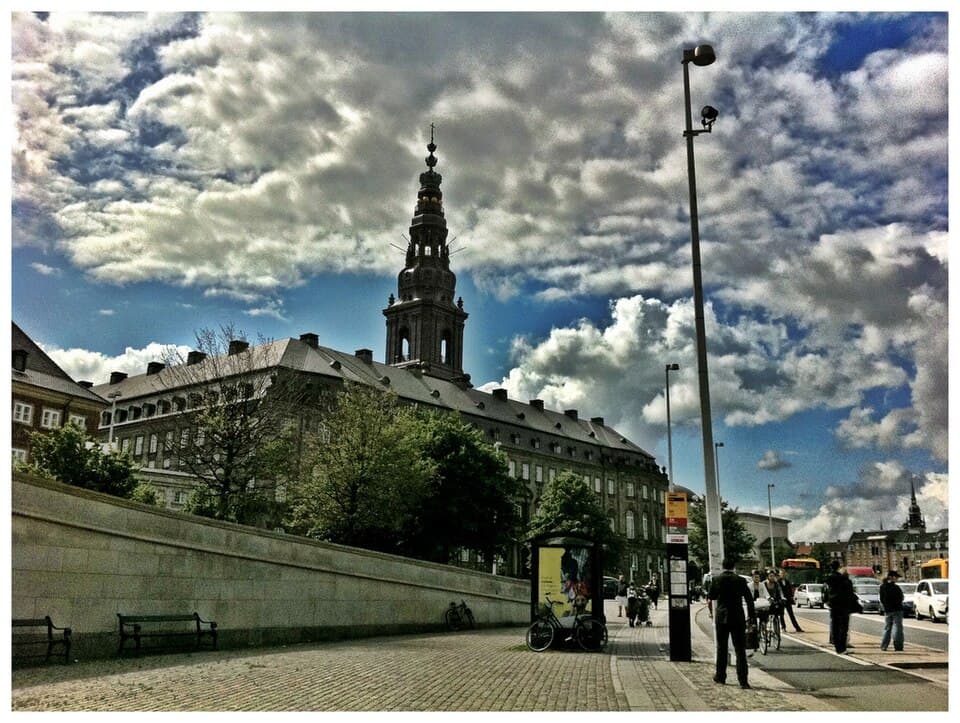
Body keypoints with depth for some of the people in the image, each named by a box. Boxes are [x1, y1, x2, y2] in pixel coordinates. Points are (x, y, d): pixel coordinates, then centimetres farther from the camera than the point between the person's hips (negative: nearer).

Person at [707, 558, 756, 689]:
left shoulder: (716, 580, -2)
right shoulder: (741, 581, -2)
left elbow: (709, 600, 3)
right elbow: (749, 600, -1)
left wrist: (712, 613, 19)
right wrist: (751, 617, 8)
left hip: (721, 618, 1)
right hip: (738, 618, -1)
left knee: (721, 648, 14)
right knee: (740, 649, 1)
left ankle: (720, 676, 23)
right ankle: (743, 681, -4)